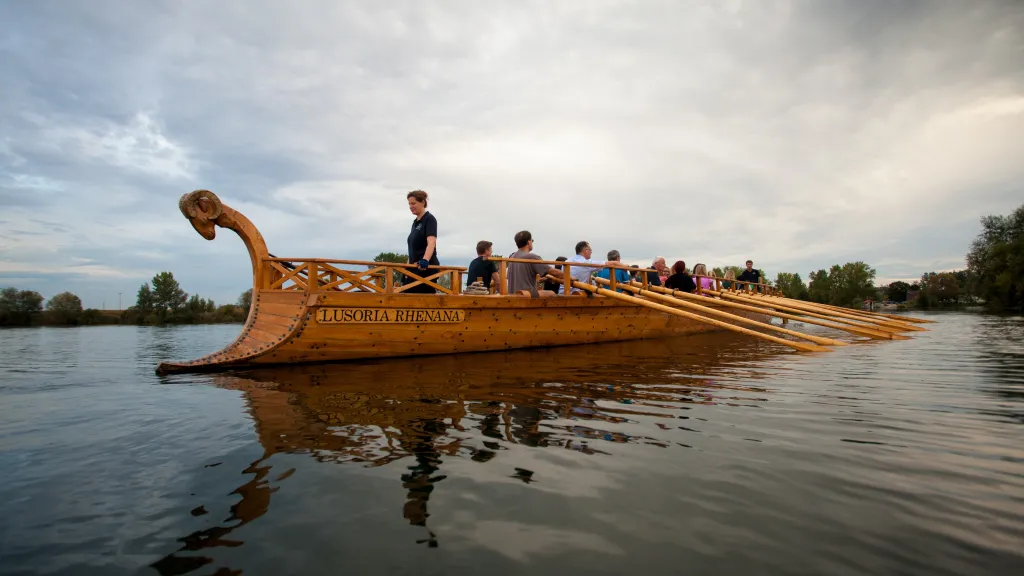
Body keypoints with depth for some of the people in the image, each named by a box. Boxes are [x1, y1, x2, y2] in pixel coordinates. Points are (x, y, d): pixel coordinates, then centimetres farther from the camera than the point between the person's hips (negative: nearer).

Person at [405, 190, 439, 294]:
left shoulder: (429, 219, -7)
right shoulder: (415, 222, 19)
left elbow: (431, 242, -23)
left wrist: (425, 260, -39)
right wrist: (408, 266, 22)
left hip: (426, 267, -9)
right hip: (415, 267, 9)